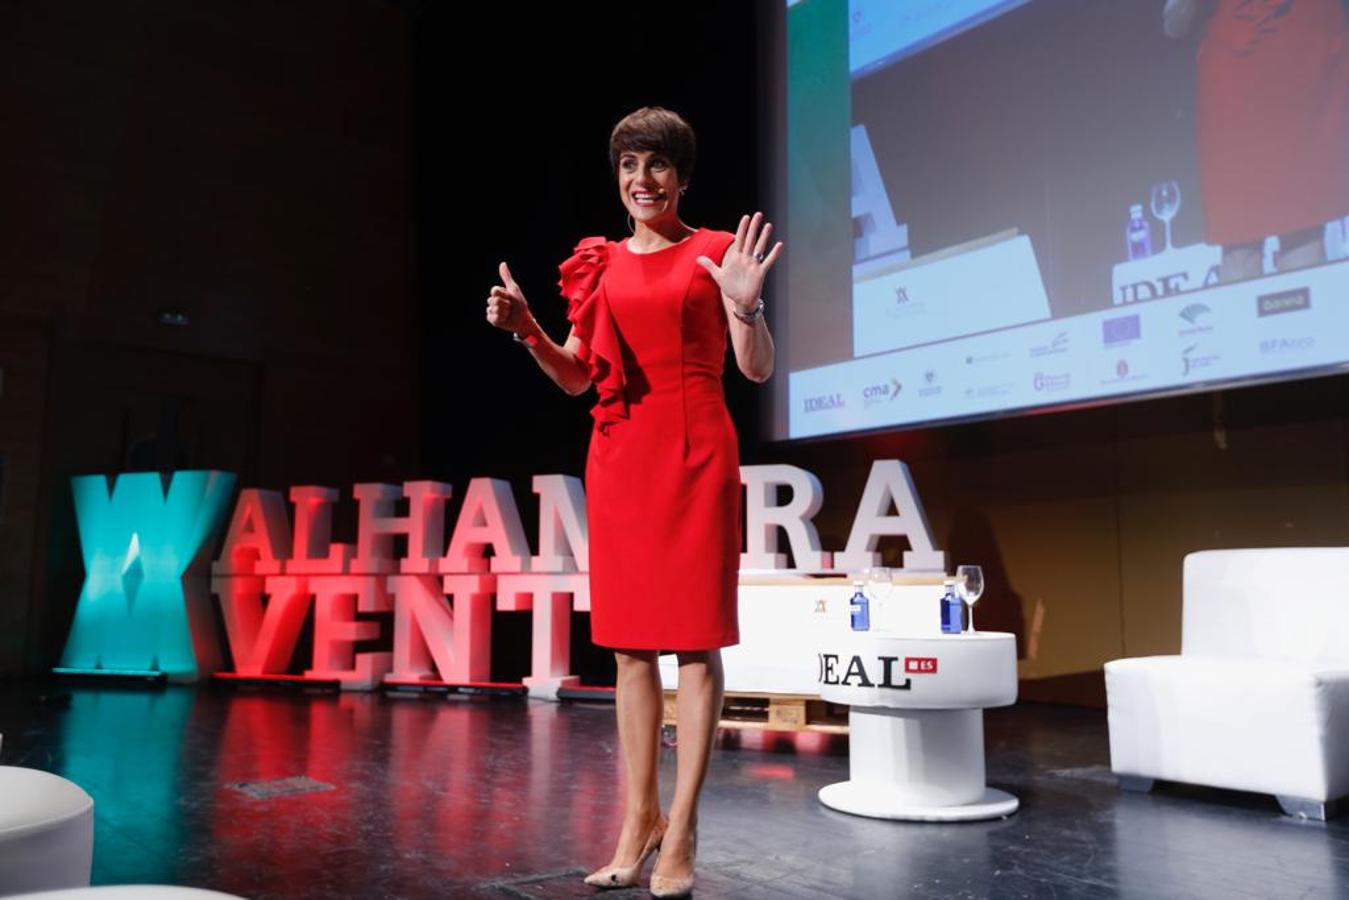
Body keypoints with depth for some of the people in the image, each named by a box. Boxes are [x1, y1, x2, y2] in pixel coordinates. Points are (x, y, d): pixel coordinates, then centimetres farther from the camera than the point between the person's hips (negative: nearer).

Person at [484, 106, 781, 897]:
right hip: (617, 453, 4)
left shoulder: (716, 252, 3)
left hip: (695, 451, -4)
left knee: (696, 639, -3)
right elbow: (576, 377, 14)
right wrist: (525, 329, -1)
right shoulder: (601, 264, 13)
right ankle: (639, 819, 19)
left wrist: (745, 305, -19)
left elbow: (760, 370, -2)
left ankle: (681, 832, 6)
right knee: (628, 641, 7)